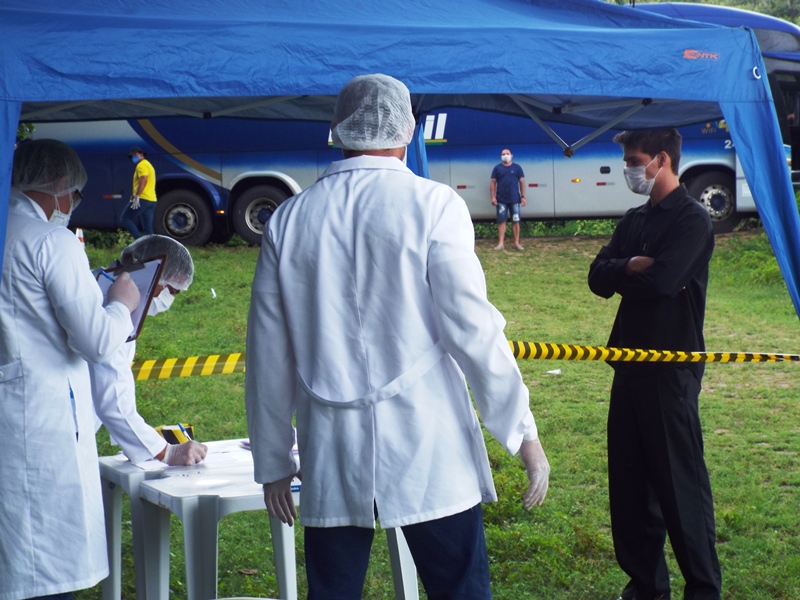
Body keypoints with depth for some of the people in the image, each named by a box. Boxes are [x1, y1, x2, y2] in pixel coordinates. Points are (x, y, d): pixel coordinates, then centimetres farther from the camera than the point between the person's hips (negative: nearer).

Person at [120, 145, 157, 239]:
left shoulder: (142, 165, -6)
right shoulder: (148, 165, 26)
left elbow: (143, 179, -22)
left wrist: (137, 196, -27)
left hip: (142, 199, -10)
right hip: (151, 200, 10)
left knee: (124, 218, -5)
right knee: (148, 228, 6)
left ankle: (140, 240, -18)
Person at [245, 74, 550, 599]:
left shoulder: (289, 220, 7)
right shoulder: (433, 205, -3)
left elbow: (269, 354, 9)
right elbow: (472, 329, -8)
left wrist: (273, 460, 16)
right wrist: (522, 432, -2)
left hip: (330, 458, 3)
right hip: (429, 455, -3)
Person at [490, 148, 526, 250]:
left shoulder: (517, 168, 6)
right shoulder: (497, 168, 5)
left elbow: (522, 182, 7)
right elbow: (493, 183, 4)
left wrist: (523, 196, 0)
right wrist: (493, 197, -4)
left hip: (514, 199, 0)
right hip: (501, 200, 0)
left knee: (515, 221, 2)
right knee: (501, 221, 0)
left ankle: (516, 243, 8)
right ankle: (501, 243, 1)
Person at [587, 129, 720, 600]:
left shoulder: (692, 220, -9)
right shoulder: (635, 220, 15)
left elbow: (660, 282, -21)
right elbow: (598, 278, 6)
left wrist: (619, 274, -3)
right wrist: (631, 267, -13)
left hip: (672, 369, -8)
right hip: (631, 362, 8)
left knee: (680, 479, -4)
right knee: (629, 477, 10)